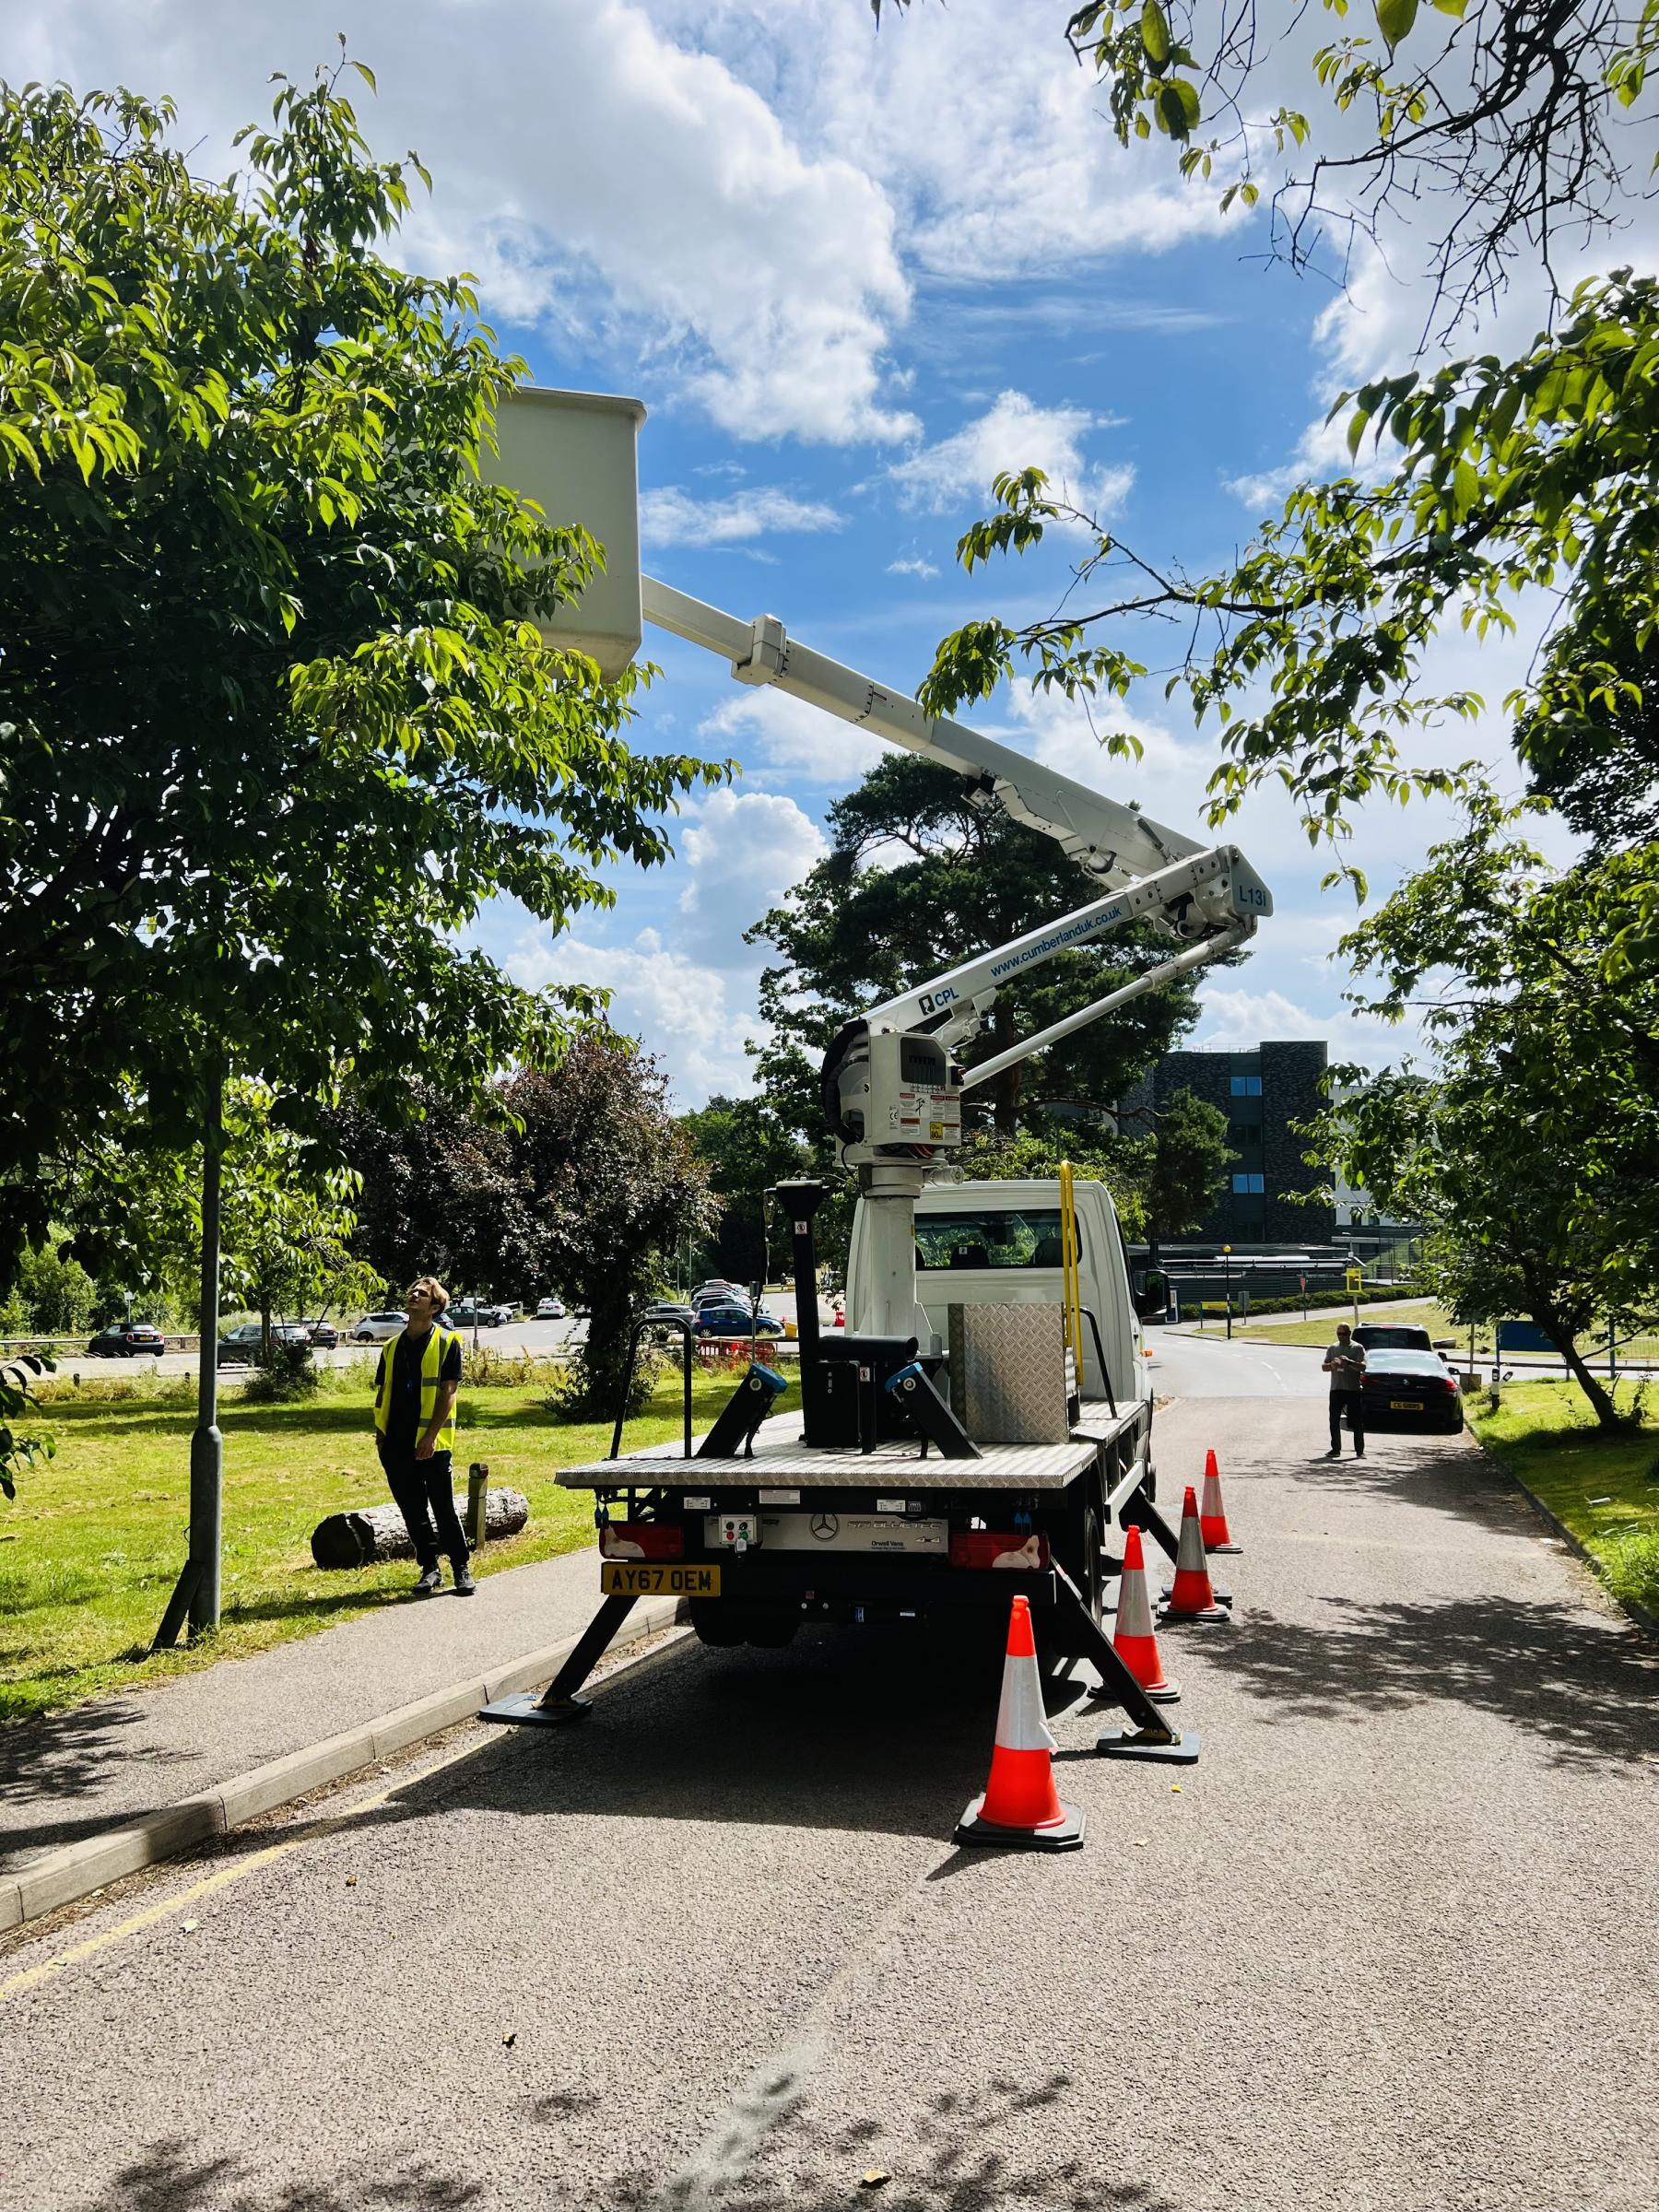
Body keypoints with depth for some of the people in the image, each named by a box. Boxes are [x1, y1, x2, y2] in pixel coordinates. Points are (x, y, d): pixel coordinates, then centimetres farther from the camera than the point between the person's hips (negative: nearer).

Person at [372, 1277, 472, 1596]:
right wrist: (379, 1428, 4)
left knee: (444, 1509, -2)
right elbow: (382, 1391, 18)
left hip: (431, 1444, -5)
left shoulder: (446, 1342, -3)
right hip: (396, 1444, 5)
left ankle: (462, 1569, 9)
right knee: (413, 1511, 9)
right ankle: (430, 1569, 19)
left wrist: (431, 1435, -15)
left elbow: (448, 1392, -8)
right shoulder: (393, 1346, 14)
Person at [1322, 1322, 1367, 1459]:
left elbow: (1363, 1367, -10)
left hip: (1354, 1389, -4)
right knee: (1334, 1421, 3)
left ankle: (1360, 1451, 3)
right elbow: (1324, 1367, 11)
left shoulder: (1358, 1348, 1)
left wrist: (1349, 1362, -26)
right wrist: (1331, 1365, -12)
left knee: (1357, 1422, -1)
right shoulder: (1333, 1348, 13)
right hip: (1336, 1389, 4)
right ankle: (1336, 1449, 10)